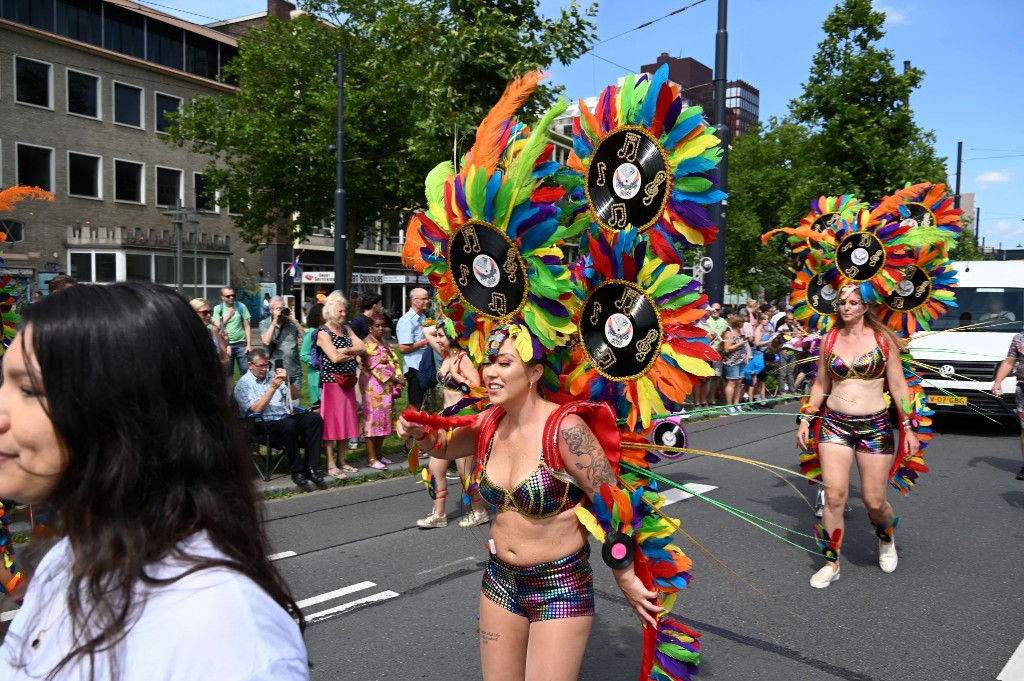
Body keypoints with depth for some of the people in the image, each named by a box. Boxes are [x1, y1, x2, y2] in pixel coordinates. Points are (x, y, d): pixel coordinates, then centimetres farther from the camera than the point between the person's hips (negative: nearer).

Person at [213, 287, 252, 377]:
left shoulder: (241, 307, 3)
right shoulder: (218, 309, 3)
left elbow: (247, 327, 3)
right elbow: (217, 327, -2)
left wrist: (249, 344, -3)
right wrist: (228, 316, -4)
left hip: (241, 344, -1)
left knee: (246, 372, -3)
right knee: (227, 374, 8)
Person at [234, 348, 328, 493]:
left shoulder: (272, 375, 18)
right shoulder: (244, 384, 2)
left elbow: (295, 396, 16)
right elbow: (256, 409, -12)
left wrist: (288, 381, -4)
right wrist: (272, 387, -17)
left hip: (286, 416, 6)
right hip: (265, 424, -6)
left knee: (315, 418, -21)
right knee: (289, 425, -38)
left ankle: (311, 467, -23)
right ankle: (297, 472, -27)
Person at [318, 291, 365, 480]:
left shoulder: (346, 329, 14)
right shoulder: (323, 333, -8)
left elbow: (362, 347, 3)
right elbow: (335, 358, -19)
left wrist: (346, 351, -14)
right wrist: (354, 354, -6)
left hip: (348, 381, 7)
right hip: (332, 381, -7)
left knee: (346, 420, 11)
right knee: (331, 422, -4)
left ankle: (342, 461, 21)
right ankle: (331, 464, 1)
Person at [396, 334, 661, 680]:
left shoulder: (565, 429, -24)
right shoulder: (490, 422, -4)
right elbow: (445, 445, 17)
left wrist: (626, 580, -9)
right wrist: (419, 432, -5)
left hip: (561, 585, -6)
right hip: (501, 579, 6)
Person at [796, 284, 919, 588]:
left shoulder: (882, 339, -1)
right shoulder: (829, 339, 5)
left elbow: (898, 386, 1)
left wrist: (908, 428, -2)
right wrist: (806, 419, 7)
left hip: (875, 427, -2)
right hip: (834, 425, 2)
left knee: (874, 500, 2)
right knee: (834, 496, -6)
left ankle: (886, 538, 36)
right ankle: (832, 562, 9)